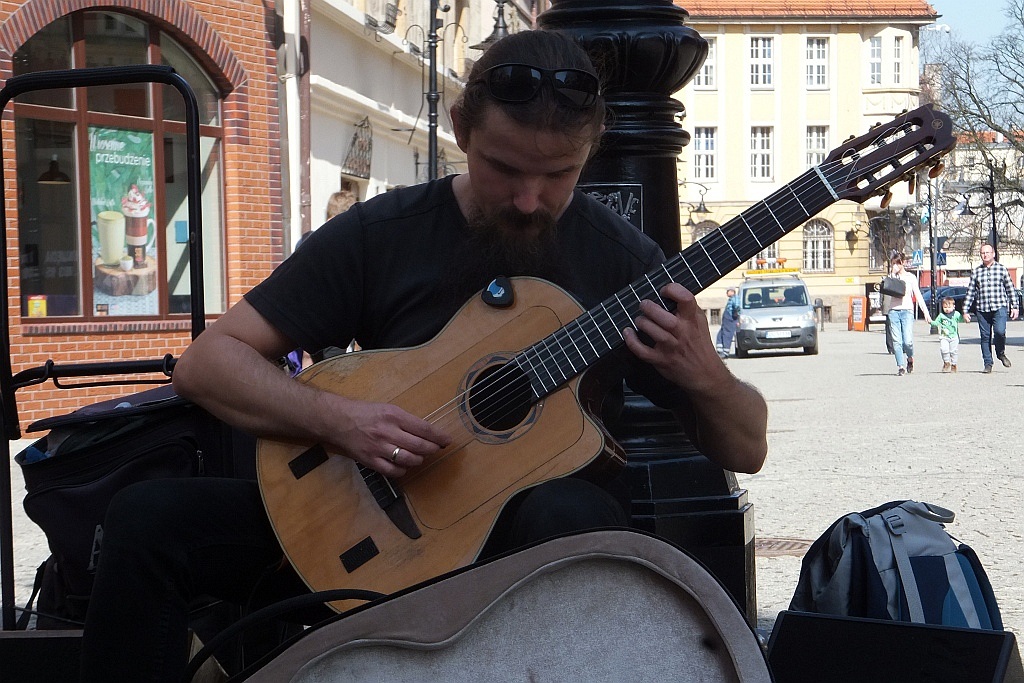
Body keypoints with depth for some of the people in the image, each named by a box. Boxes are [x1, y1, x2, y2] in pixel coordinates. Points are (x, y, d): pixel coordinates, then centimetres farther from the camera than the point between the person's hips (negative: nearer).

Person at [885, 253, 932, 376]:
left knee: (908, 341, -12)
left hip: (907, 311, -2)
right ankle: (901, 367, -2)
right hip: (893, 311, 2)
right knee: (896, 341, -6)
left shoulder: (910, 277, 10)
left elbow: (918, 296, 8)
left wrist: (926, 313, 1)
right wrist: (893, 273, -6)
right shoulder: (891, 276, 13)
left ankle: (910, 359, 17)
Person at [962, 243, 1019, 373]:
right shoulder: (976, 272, 10)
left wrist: (1014, 307, 5)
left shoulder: (1001, 269, 8)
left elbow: (1010, 289, 10)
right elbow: (970, 292, 11)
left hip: (999, 307, -2)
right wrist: (965, 311, 7)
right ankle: (988, 364, 10)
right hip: (982, 309, 2)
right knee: (985, 337, 2)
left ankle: (1001, 353, 7)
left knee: (1000, 331, -20)